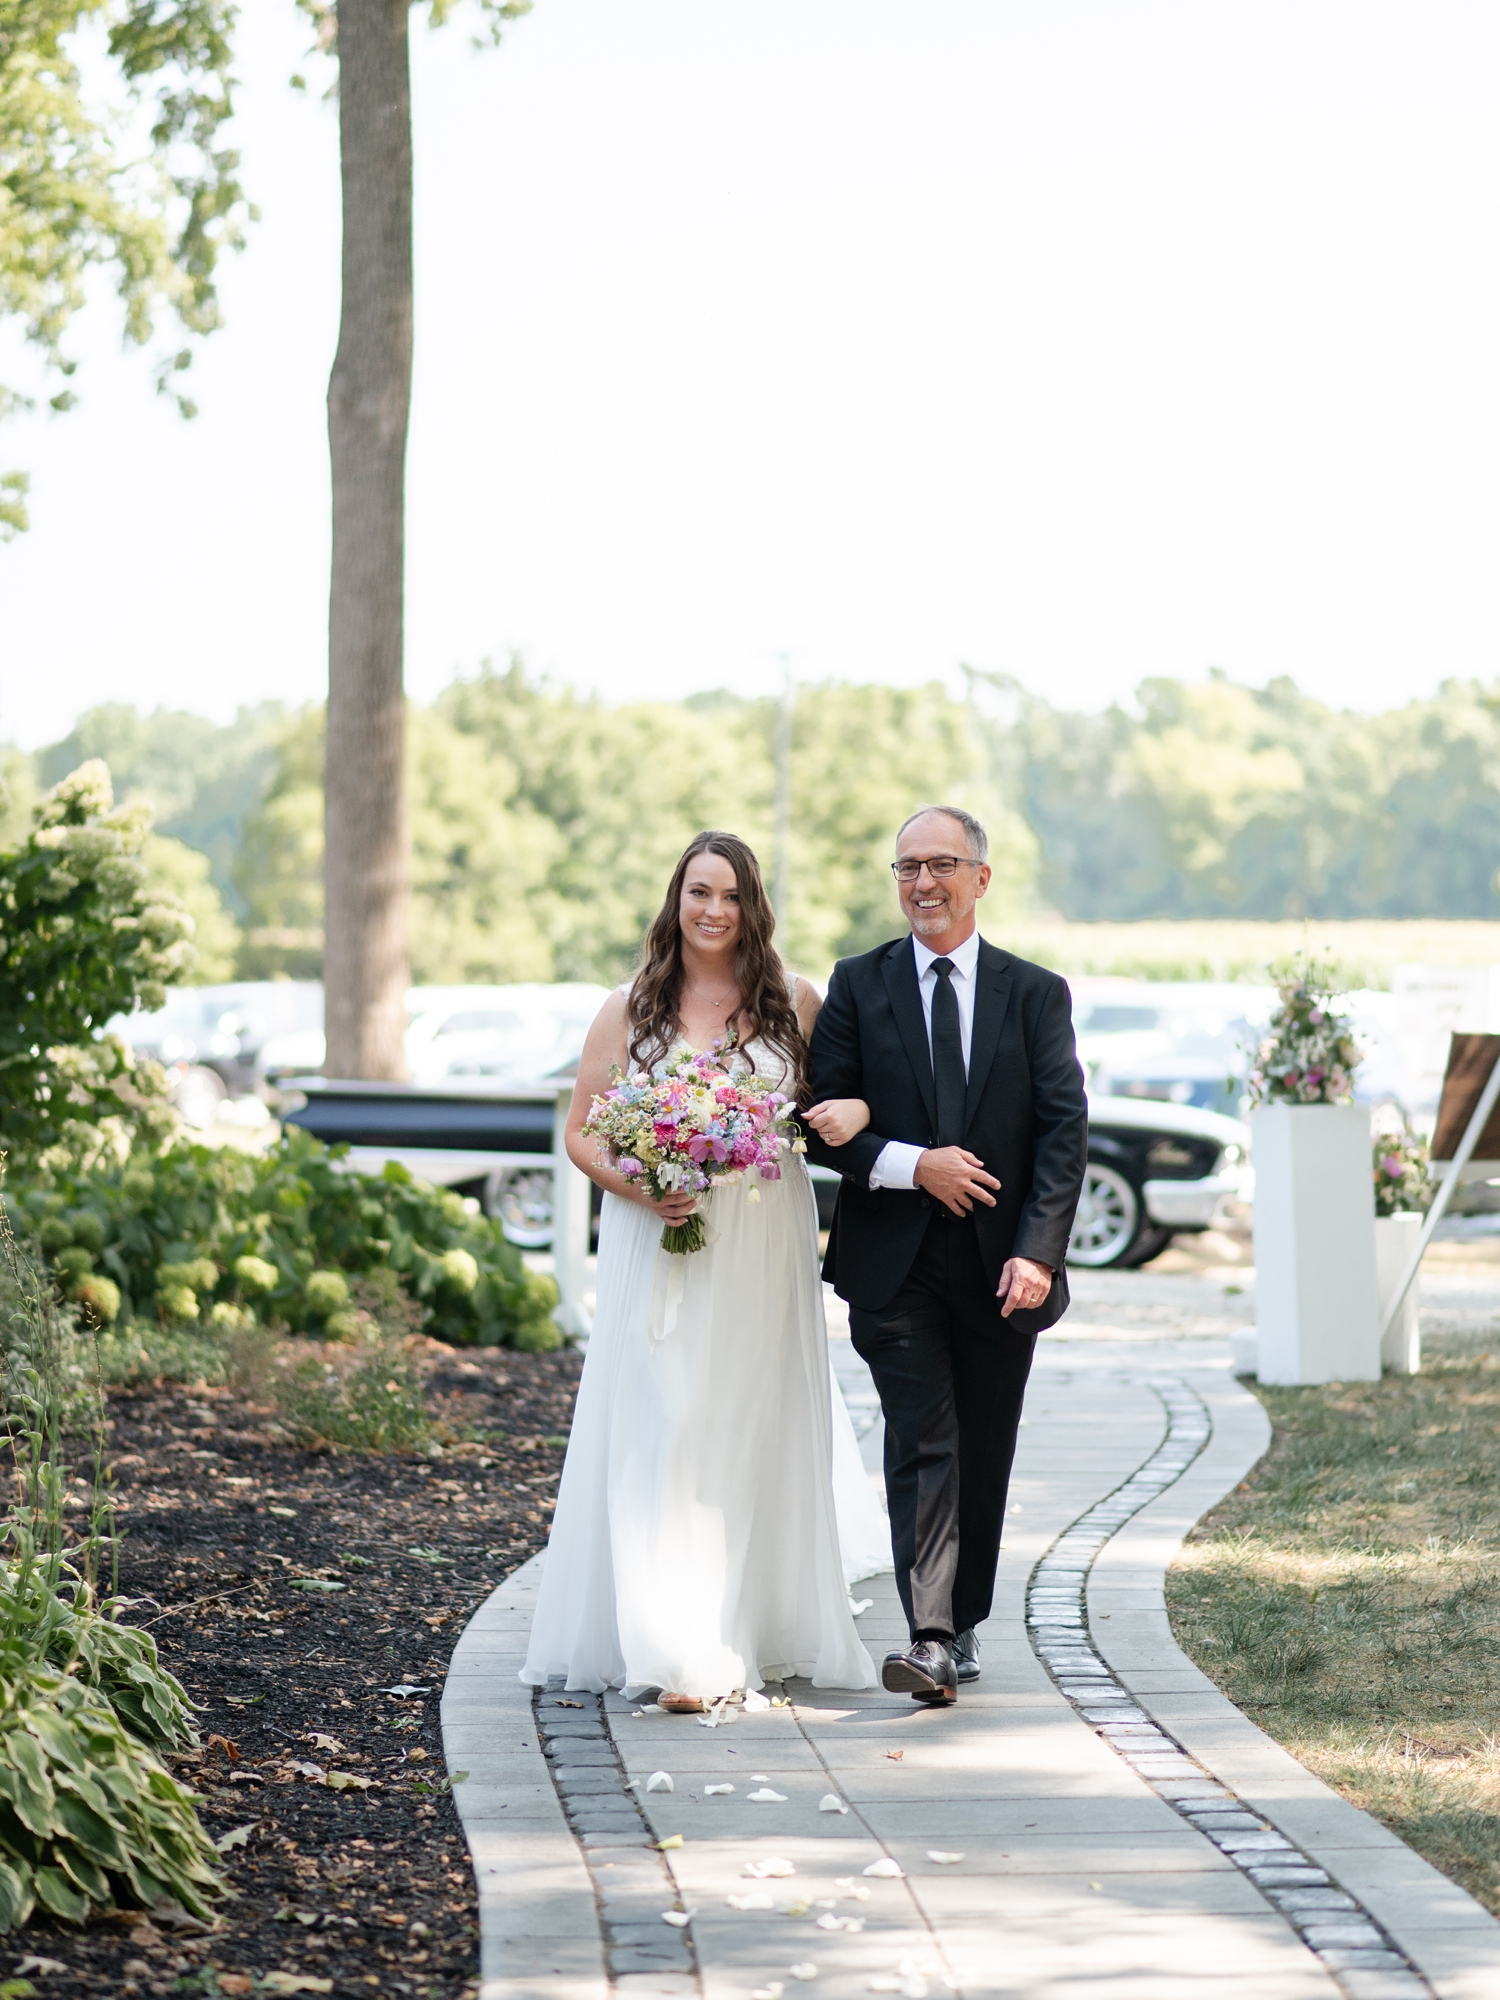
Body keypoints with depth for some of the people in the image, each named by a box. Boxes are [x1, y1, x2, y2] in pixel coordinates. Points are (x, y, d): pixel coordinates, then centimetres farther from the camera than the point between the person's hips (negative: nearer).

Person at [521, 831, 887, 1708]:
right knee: (664, 1439, -7)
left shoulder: (796, 1003, 5)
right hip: (659, 1252, -1)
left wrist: (853, 1111, -15)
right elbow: (582, 1132, 7)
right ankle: (682, 1654, -9)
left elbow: (855, 1090, 9)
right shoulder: (630, 1011, 4)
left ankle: (758, 1628, 24)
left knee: (757, 1432, 6)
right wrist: (636, 1187, -12)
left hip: (765, 1250, 1)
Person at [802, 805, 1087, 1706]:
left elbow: (1064, 1134, -2)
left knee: (985, 1457, 10)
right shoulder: (859, 986, 5)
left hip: (1002, 1266, 2)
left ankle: (963, 1624, 24)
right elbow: (823, 1122, 1)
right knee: (923, 1444, -12)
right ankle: (930, 1639, -19)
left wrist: (1037, 1253, -13)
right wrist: (913, 1166, -15)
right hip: (896, 1261, -1)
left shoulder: (1035, 994, 5)